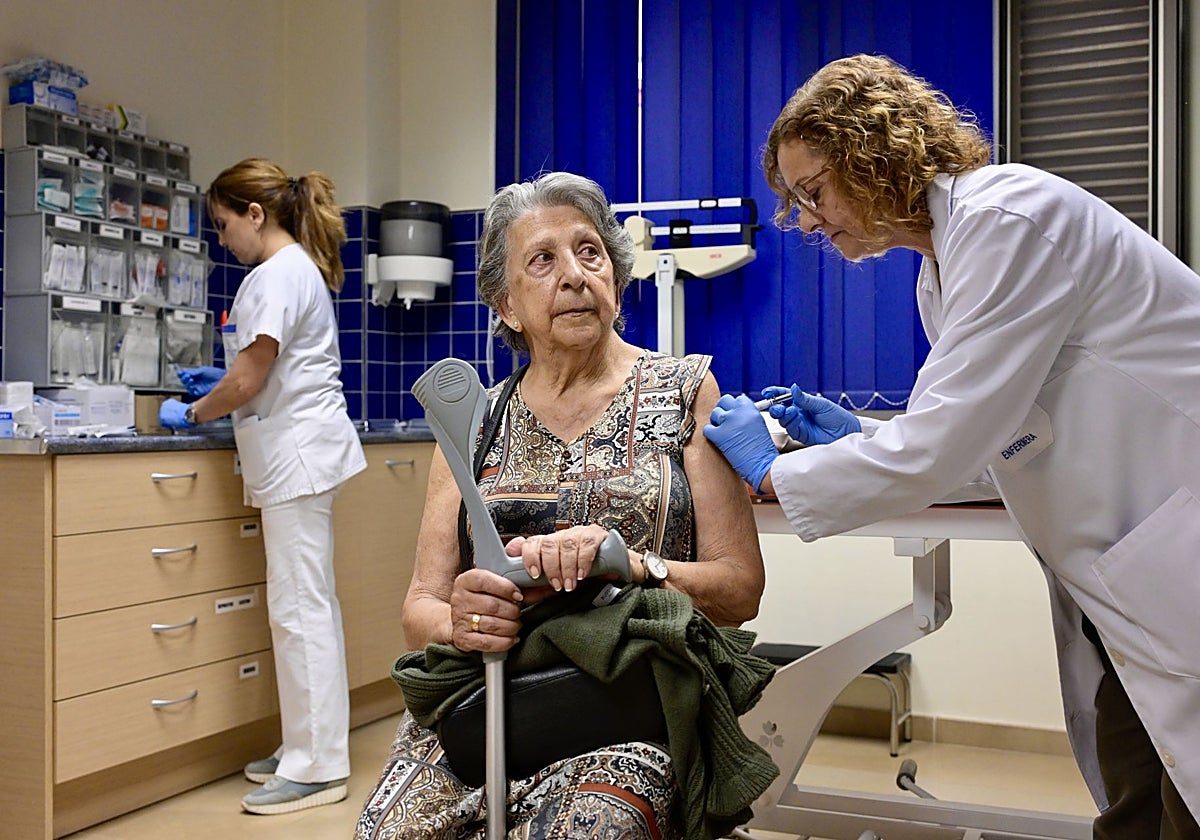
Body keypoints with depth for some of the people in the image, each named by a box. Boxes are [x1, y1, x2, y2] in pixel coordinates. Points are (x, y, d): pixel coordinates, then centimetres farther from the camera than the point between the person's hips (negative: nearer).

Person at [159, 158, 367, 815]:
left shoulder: (277, 275, -13)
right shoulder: (302, 268, 19)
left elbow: (248, 383, -14)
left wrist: (192, 412, 2)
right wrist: (219, 383, 18)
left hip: (297, 451, -11)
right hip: (301, 447, 11)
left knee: (298, 607, -7)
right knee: (309, 605, 13)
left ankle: (316, 768, 0)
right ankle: (308, 749, 22)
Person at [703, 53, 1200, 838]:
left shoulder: (1008, 217, -18)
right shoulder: (943, 270, 12)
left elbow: (938, 450, -21)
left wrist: (771, 470, -8)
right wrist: (862, 439, 9)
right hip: (1129, 592, 9)